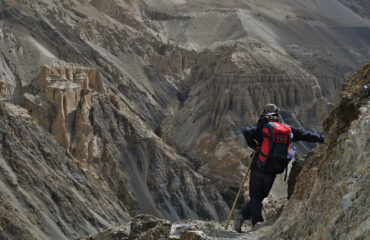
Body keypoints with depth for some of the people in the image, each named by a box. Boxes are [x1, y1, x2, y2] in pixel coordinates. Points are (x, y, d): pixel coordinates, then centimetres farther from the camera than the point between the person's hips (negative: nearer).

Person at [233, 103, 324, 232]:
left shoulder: (262, 127, -4)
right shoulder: (287, 129, 5)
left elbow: (247, 132, -21)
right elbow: (304, 134, 12)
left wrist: (254, 146, -7)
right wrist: (322, 138, 21)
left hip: (257, 169, -2)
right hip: (272, 172, 2)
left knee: (255, 198, 6)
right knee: (260, 197, 14)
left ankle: (257, 224, -5)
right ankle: (243, 214, 1)